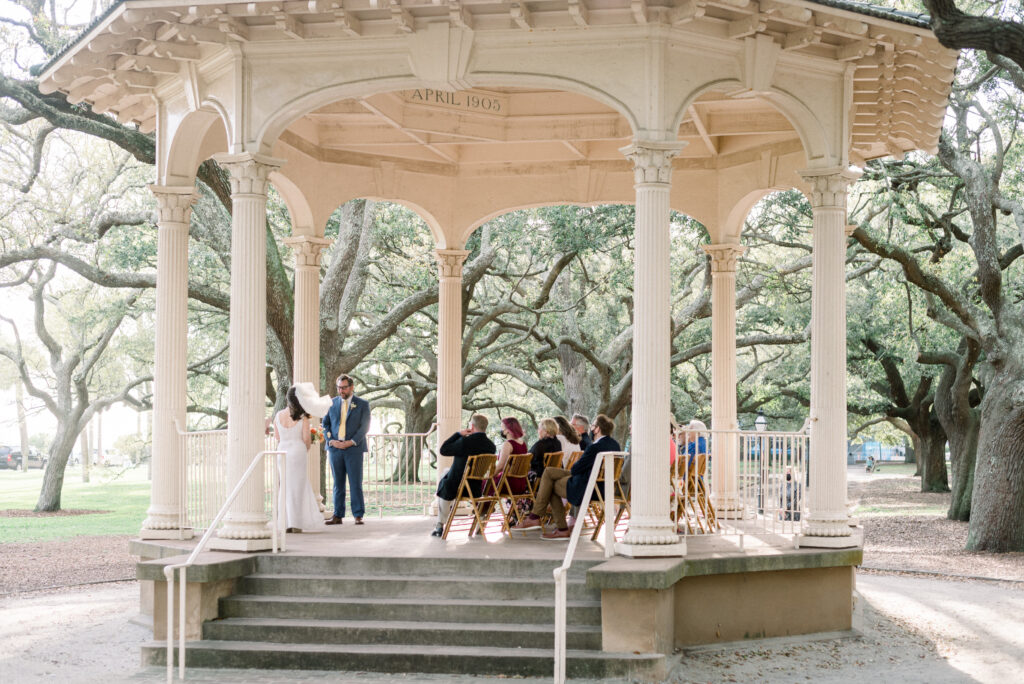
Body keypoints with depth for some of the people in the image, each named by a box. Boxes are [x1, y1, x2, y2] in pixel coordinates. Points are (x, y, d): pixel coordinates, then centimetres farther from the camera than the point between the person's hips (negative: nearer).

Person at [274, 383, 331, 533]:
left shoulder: (278, 415, 2)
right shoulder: (303, 417, -10)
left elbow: (277, 436, 9)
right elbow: (306, 438, -9)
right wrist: (306, 450, 10)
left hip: (282, 450, 4)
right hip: (298, 451, -4)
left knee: (285, 487, 12)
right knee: (296, 488, 3)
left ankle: (286, 523, 10)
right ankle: (295, 524, 1)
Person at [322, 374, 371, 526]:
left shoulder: (362, 404, 3)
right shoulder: (332, 403, 11)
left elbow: (365, 426, -3)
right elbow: (325, 424, 11)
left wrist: (351, 442, -13)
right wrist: (331, 440, -6)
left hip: (353, 449, -3)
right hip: (335, 448, 3)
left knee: (356, 483, -4)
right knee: (338, 484, 6)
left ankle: (358, 516, 1)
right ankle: (338, 516, 9)